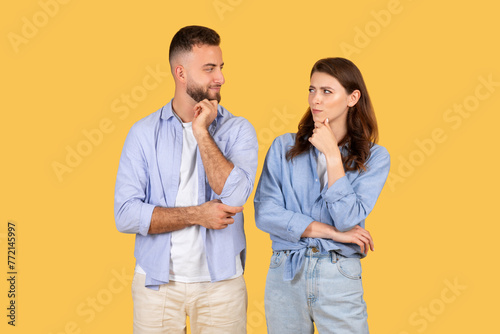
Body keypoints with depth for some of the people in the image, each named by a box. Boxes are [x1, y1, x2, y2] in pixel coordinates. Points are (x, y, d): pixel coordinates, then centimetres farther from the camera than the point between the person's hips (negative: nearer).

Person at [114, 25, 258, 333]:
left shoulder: (238, 130, -1)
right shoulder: (144, 132, -2)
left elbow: (234, 195, -19)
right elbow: (126, 215, -10)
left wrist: (201, 131, -14)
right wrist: (196, 215, -15)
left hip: (221, 282, 0)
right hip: (156, 282, 0)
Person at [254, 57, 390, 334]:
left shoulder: (373, 158, -1)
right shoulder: (284, 147, 1)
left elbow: (348, 220, -12)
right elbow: (264, 213, -8)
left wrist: (333, 155, -15)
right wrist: (333, 232, -11)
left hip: (339, 279, -1)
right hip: (285, 273, 1)